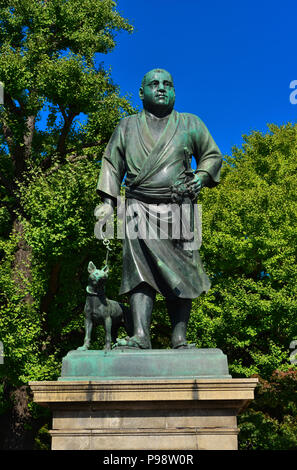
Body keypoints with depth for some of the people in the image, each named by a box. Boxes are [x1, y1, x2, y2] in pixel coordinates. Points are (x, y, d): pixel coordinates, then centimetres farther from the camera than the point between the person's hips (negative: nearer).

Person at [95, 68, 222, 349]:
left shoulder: (190, 124, 18)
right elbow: (112, 163, 18)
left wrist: (202, 176, 1)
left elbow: (212, 155, 22)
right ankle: (140, 337, -21)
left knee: (181, 274, -6)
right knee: (141, 270, -16)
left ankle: (179, 339, -4)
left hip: (179, 211, 1)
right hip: (140, 209, 0)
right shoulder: (127, 126, 20)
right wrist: (108, 201, 6)